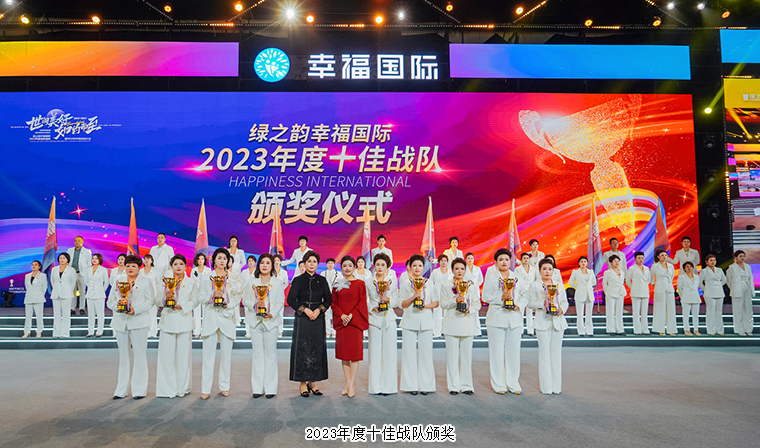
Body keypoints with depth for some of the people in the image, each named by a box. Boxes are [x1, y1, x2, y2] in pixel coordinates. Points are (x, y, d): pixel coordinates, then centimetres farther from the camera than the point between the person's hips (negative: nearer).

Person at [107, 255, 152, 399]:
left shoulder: (145, 281, 4)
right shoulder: (118, 280, 13)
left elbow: (150, 301, -3)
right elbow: (110, 301, 11)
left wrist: (135, 309, -16)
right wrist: (117, 304, -11)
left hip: (139, 322, -3)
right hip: (120, 322, 3)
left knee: (139, 355, -2)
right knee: (123, 355, 9)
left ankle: (139, 390, 6)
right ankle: (121, 390, 17)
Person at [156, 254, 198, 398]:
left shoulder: (191, 282, 9)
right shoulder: (165, 281, 10)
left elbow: (195, 300, 3)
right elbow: (157, 300, 7)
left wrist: (182, 306, -11)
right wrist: (165, 297, -13)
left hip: (184, 320, 0)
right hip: (168, 321, 0)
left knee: (183, 355, 1)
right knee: (167, 355, -1)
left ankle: (183, 388, 11)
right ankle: (167, 388, 7)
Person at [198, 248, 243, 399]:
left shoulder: (234, 278, 9)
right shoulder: (206, 277, 8)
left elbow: (237, 297, 6)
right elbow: (201, 297, 4)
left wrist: (228, 304, -11)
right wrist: (213, 296, -13)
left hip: (227, 317, 1)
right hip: (210, 317, -1)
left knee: (227, 354, 4)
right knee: (208, 354, -3)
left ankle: (224, 386, 14)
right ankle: (205, 389, 3)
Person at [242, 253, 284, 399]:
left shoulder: (278, 282, 5)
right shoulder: (252, 281, 10)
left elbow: (280, 302, 1)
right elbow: (245, 300, 7)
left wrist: (272, 313, -16)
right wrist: (256, 304, -12)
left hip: (271, 321, -1)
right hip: (255, 321, 1)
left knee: (270, 354, 0)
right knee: (257, 354, 3)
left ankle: (270, 388, 8)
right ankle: (257, 388, 11)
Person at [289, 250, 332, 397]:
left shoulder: (322, 280, 9)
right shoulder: (298, 280, 0)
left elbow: (328, 299, 8)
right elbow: (291, 300, -4)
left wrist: (318, 310, -8)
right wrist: (305, 310, -12)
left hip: (318, 319, 3)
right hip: (302, 319, -3)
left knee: (317, 349, 3)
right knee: (302, 349, -3)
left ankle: (313, 382, 14)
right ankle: (303, 383, 6)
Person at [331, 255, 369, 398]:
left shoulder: (360, 284, 2)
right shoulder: (337, 285, 10)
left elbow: (362, 303, -3)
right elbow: (333, 303, 7)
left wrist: (351, 316, -14)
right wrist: (342, 315, -9)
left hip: (355, 322, -3)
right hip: (341, 322, 3)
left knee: (355, 352, -4)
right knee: (344, 353, 5)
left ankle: (352, 384, 1)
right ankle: (348, 382, 12)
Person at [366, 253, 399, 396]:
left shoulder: (392, 281, 9)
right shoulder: (368, 282, 7)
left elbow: (397, 301, 8)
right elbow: (365, 302, 8)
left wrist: (389, 300, -11)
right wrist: (373, 308, -10)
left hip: (389, 319, 1)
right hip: (374, 319, 0)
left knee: (389, 351, -1)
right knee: (375, 351, -1)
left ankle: (388, 385, 8)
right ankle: (376, 386, 7)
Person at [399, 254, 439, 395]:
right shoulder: (405, 284, 7)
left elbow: (436, 302, 7)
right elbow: (402, 304, 1)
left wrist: (426, 306, -11)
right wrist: (414, 297, -15)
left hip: (426, 322, 1)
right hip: (409, 322, -1)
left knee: (425, 353, 0)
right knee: (409, 353, -1)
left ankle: (425, 385, 9)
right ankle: (411, 385, 7)